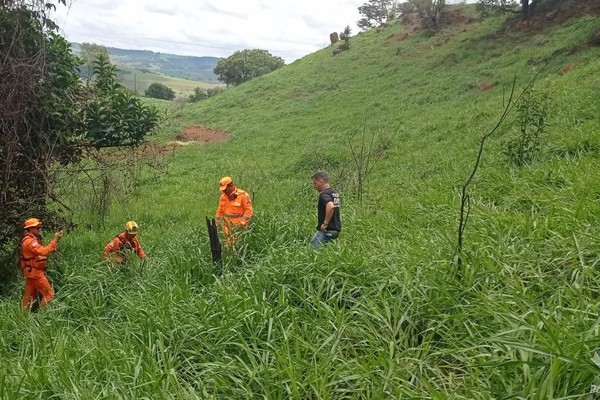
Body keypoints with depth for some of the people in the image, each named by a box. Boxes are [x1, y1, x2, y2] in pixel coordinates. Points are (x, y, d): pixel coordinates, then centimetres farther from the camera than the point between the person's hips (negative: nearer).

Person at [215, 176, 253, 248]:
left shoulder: (243, 195, -10)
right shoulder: (223, 196, 8)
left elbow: (249, 210, -9)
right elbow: (220, 210, 18)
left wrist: (242, 223, -14)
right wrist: (216, 222, 16)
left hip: (238, 225, -5)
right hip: (227, 225, 5)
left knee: (237, 244, -10)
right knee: (229, 244, 3)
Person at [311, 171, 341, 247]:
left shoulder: (324, 193, -16)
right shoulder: (335, 192, 14)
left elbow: (330, 206, -34)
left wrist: (325, 223, -26)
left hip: (326, 230, -10)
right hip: (336, 229, 10)